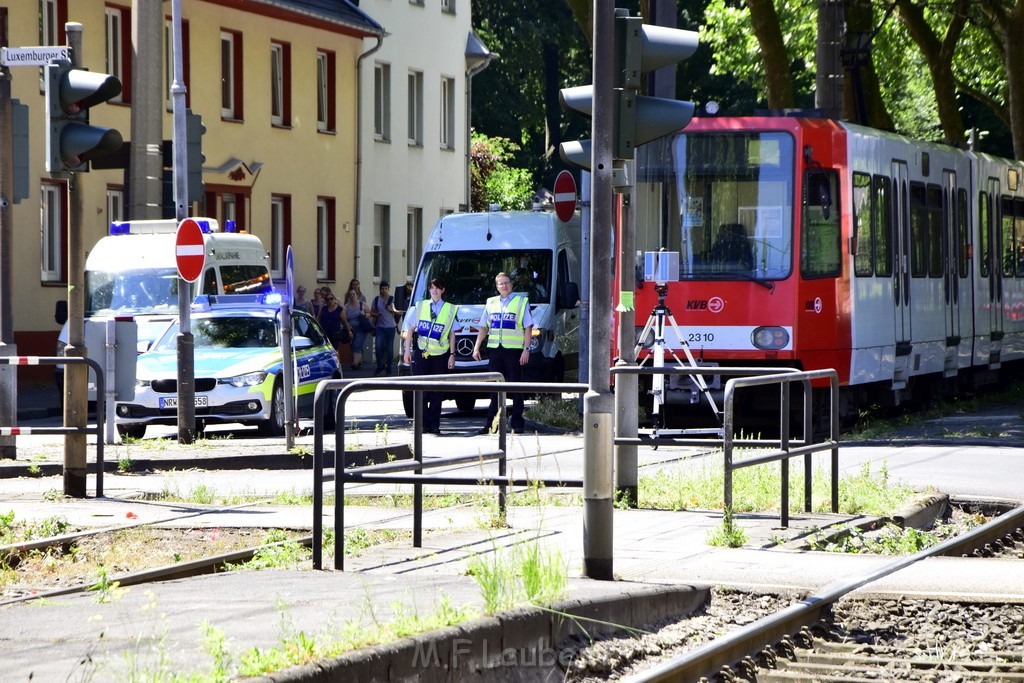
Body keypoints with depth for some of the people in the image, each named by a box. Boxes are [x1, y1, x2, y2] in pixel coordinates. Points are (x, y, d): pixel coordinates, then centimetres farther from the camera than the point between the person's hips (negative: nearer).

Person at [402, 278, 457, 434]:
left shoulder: (450, 309, 8)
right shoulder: (420, 306, 9)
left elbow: (452, 334, 8)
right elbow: (410, 329, 11)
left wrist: (452, 355, 2)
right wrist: (407, 350, 4)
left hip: (440, 355, 0)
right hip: (420, 353, 0)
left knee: (437, 393, 0)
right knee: (421, 391, -4)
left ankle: (434, 425, 4)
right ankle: (422, 424, 0)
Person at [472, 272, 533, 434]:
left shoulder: (521, 302, 4)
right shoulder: (491, 303, 16)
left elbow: (528, 327, -1)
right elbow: (484, 327, 20)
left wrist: (526, 349, -10)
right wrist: (476, 347, 12)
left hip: (514, 349, -4)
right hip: (494, 349, 4)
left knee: (515, 388, -2)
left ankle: (517, 423, 0)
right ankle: (491, 423, 8)